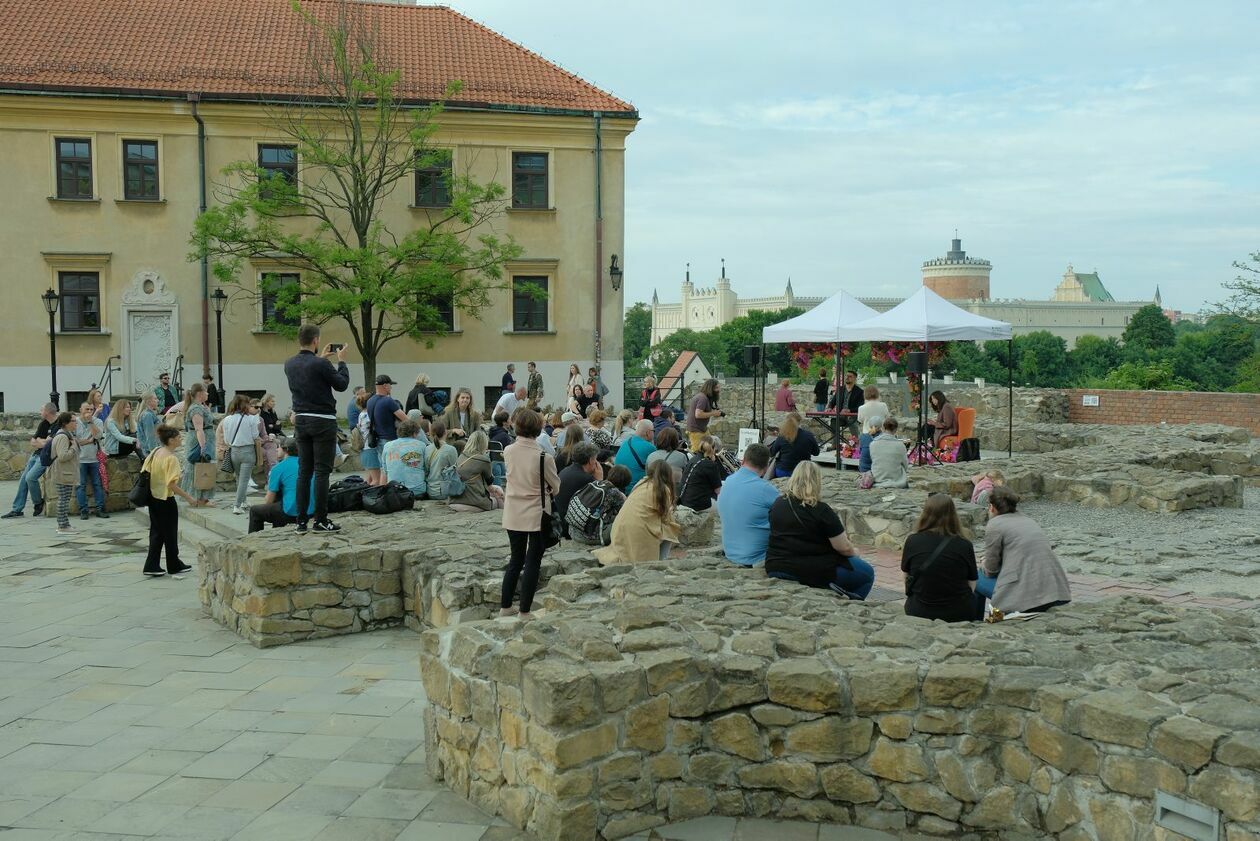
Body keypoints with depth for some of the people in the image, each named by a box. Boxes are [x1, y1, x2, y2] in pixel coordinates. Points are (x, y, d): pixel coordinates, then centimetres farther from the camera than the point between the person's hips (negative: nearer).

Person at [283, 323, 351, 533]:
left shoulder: (290, 364, 6)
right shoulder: (321, 365, -16)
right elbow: (342, 384, -5)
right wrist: (341, 361, 7)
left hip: (301, 421, 7)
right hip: (322, 421, -7)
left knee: (304, 471, 8)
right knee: (322, 472, -3)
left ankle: (301, 521, 7)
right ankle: (321, 520, -2)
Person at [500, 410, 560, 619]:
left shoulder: (508, 451, -6)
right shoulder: (543, 458, -19)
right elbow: (556, 486, -5)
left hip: (513, 514, 4)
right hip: (537, 515, -4)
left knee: (516, 559, 18)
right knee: (533, 562, 6)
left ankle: (505, 606, 22)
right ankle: (525, 611, 9)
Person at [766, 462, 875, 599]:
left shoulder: (777, 504, 4)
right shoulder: (821, 510, -14)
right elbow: (844, 548, -9)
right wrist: (854, 552, 14)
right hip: (812, 573, -6)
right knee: (867, 574, 13)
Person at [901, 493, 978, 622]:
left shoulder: (912, 541, -10)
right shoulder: (964, 545, -11)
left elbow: (905, 574, 7)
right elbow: (972, 585, -1)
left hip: (919, 613, 1)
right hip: (959, 614, -1)